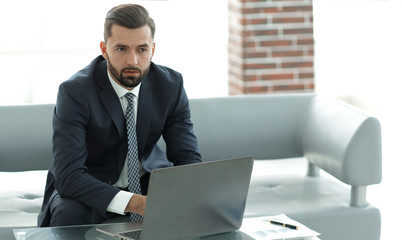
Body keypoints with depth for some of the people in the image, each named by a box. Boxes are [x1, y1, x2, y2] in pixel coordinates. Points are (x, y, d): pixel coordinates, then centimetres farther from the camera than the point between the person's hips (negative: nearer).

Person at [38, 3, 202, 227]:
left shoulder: (171, 85, -11)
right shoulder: (75, 92, -23)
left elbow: (188, 159, -7)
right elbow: (68, 175, -31)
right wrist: (134, 203, -44)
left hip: (146, 181, 3)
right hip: (90, 188, -3)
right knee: (69, 214, -35)